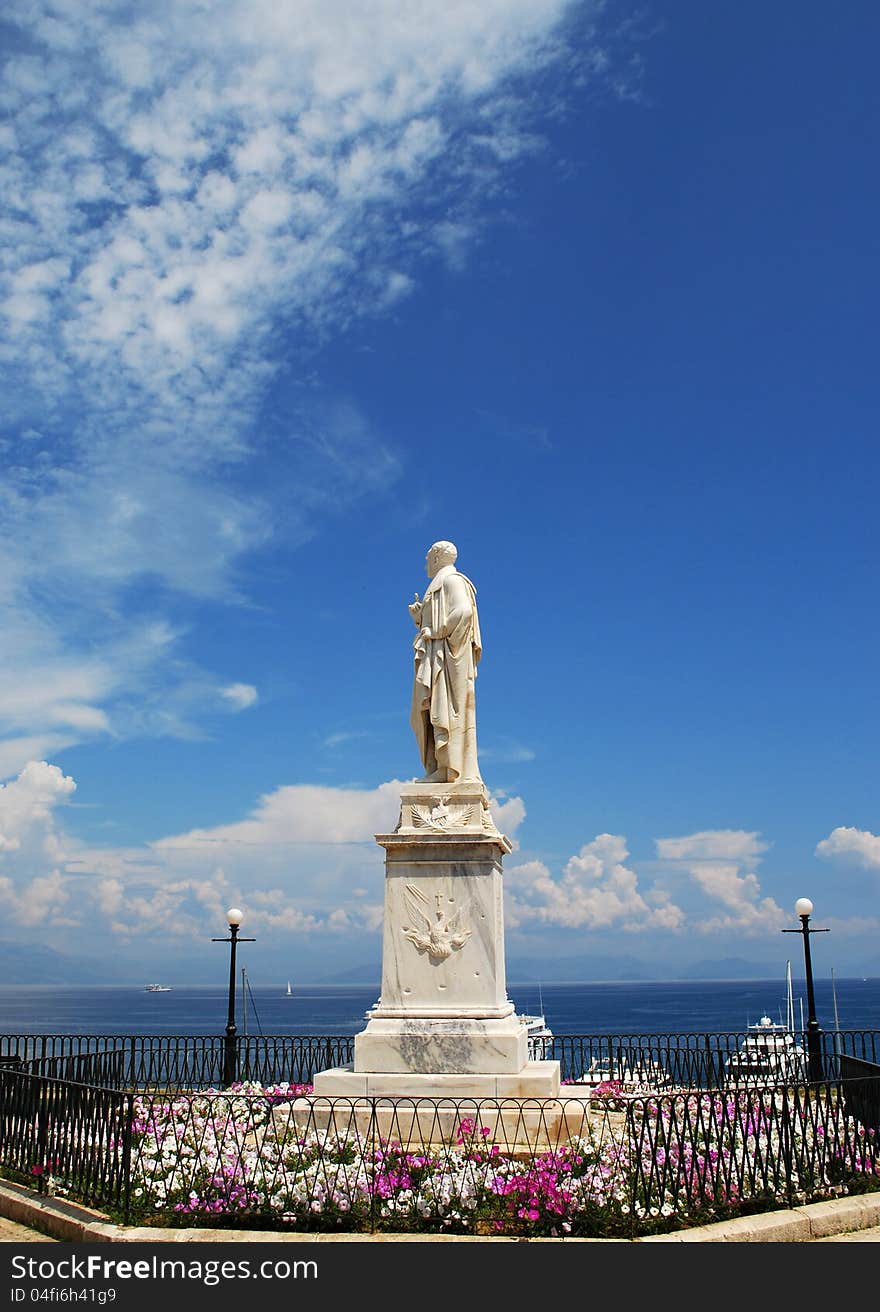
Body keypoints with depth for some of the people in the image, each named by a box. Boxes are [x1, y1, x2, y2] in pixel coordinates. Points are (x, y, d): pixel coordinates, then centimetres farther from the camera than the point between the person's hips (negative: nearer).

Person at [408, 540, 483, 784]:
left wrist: (436, 632, -16)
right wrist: (419, 615, 13)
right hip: (436, 657, 10)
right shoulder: (440, 585, 26)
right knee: (430, 710, 4)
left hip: (448, 654, -10)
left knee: (445, 709, -15)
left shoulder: (451, 580, -4)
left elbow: (463, 611, -20)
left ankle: (450, 768, -19)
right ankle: (440, 768, 1)